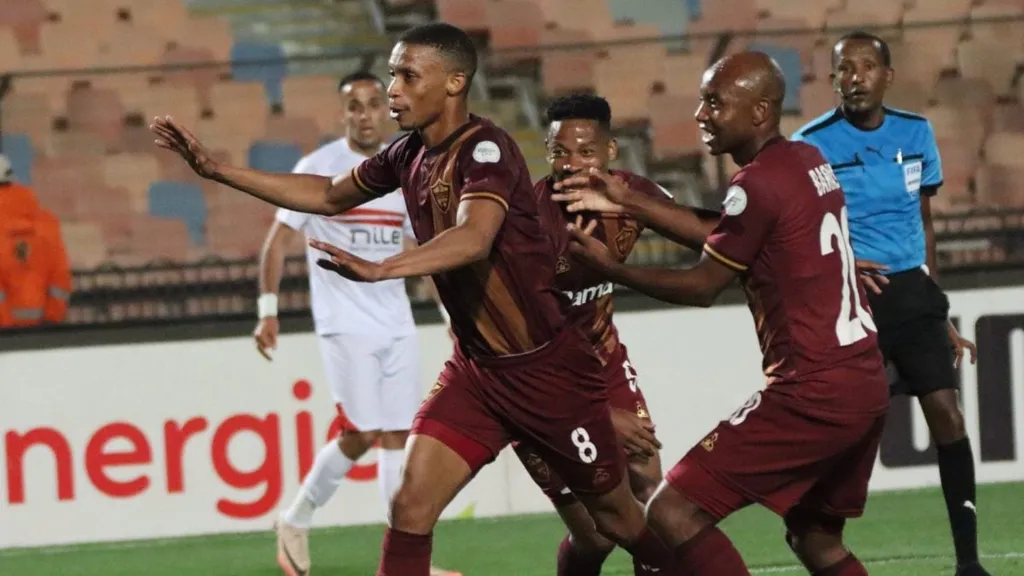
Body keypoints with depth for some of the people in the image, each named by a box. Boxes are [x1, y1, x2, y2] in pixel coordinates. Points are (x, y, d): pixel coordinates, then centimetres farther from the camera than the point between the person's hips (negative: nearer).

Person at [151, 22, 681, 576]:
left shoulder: (486, 147, -21)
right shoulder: (409, 155, 2)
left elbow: (474, 239, -39)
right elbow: (329, 195, 18)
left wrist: (380, 269, -54)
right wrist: (216, 169, 12)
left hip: (548, 366, -6)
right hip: (475, 366, 6)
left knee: (619, 518, 7)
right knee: (410, 506, -10)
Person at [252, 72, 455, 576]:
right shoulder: (319, 169, -4)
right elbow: (277, 242, -4)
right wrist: (268, 310, -12)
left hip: (396, 324, 5)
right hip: (345, 324, -5)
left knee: (398, 435, 0)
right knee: (362, 435, -11)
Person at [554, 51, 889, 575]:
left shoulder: (759, 183, -13)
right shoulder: (808, 162, 13)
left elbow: (702, 287, -5)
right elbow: (722, 238, 23)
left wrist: (609, 267, 5)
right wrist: (626, 203, 21)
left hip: (812, 393, -10)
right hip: (866, 387, 10)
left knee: (674, 512, -9)